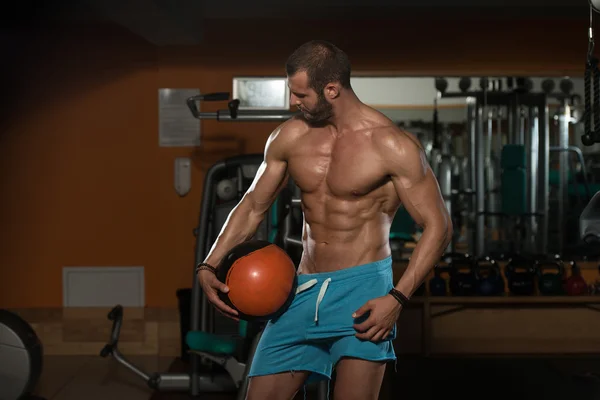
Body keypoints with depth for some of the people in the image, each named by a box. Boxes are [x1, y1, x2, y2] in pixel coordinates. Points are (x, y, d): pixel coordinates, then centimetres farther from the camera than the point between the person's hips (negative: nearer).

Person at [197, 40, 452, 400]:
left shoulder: (393, 146, -10)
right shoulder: (289, 137, 5)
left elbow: (438, 226, -9)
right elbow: (253, 206, 16)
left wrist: (398, 298, -19)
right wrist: (209, 265, 5)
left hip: (362, 290, -5)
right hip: (303, 290, 5)